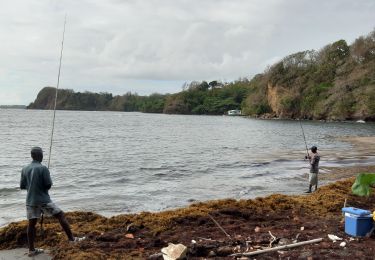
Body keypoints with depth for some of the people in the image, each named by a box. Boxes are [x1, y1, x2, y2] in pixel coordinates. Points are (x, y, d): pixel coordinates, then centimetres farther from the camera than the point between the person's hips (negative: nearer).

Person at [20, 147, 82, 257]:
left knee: (31, 224, 11)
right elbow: (48, 185, -15)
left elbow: (22, 186, 8)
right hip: (43, 200, -6)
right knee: (61, 215, 4)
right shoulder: (43, 168, -14)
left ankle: (31, 250, 15)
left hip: (30, 201, 6)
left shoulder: (25, 169, 3)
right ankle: (71, 238, 5)